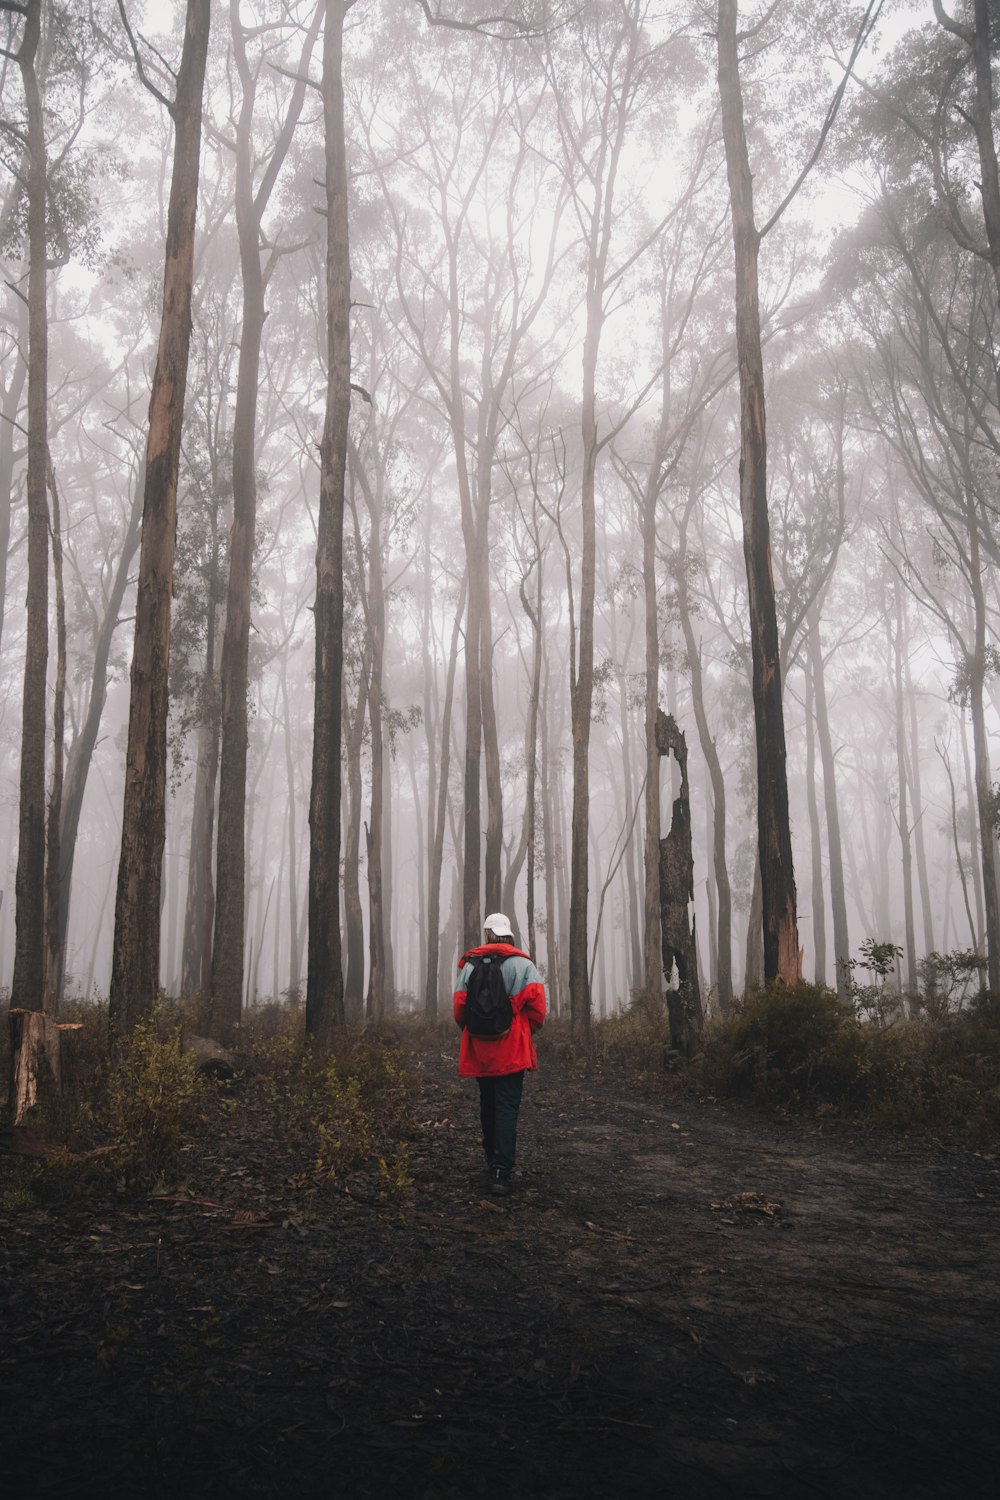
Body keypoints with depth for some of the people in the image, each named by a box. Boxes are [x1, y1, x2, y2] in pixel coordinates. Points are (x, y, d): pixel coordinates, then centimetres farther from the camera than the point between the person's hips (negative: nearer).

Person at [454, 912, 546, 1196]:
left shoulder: (469, 965, 3)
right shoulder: (523, 964, -3)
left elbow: (459, 1006, 2)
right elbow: (537, 1002, -11)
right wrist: (531, 1030, 6)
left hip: (479, 1049, 3)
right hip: (512, 1050, -3)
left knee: (488, 1106, 18)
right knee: (507, 1108, -4)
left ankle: (493, 1162, 29)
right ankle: (501, 1172, -13)